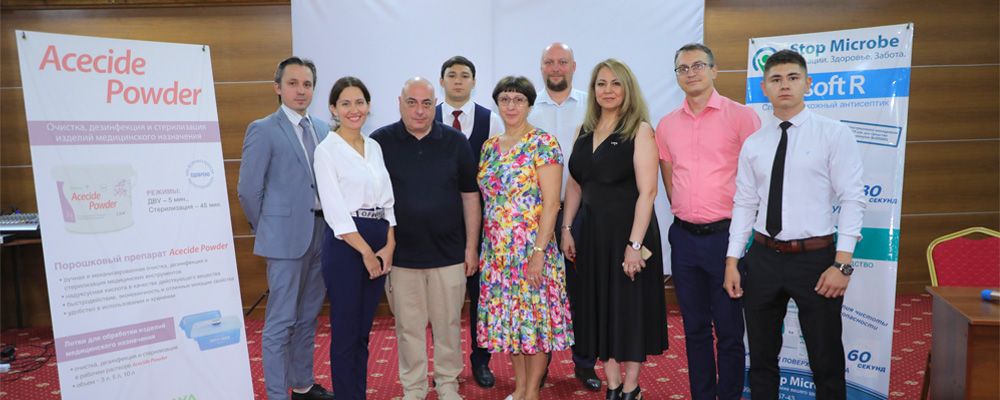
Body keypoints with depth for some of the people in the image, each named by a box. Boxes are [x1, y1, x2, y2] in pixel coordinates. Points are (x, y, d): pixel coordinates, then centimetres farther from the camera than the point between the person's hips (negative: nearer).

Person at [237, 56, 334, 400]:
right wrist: (267, 231, 0)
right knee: (281, 321, 1)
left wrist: (330, 226, 6)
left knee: (308, 317, 16)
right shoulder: (263, 130, -7)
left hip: (321, 234, 6)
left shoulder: (322, 129, 10)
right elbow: (248, 190, -6)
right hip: (287, 237, -6)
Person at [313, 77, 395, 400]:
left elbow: (388, 200, 10)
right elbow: (335, 210, -12)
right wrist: (366, 250, -13)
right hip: (345, 244, -6)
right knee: (345, 331, 3)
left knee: (363, 331, 14)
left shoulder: (375, 147, 12)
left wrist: (389, 245, -2)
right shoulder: (327, 150, -6)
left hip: (379, 246, 6)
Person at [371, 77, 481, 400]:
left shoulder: (455, 141, 0)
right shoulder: (380, 141, -3)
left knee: (448, 324, 11)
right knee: (409, 327, 10)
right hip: (400, 254, 0)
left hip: (448, 253, 1)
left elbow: (470, 196, 3)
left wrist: (471, 246, 1)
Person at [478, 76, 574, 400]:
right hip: (497, 250, 6)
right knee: (508, 315, 13)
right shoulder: (490, 146, 10)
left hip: (532, 248, -6)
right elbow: (486, 199, 14)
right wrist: (479, 247, 10)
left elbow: (551, 202, -14)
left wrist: (539, 252, -18)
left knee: (535, 315, 3)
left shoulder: (543, 143, -9)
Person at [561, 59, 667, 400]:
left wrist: (634, 243, -21)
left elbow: (647, 191, -16)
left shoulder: (640, 130, -9)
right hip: (592, 232, 6)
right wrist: (566, 228, 6)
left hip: (628, 230, -6)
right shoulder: (585, 132, 9)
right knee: (599, 307, 11)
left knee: (630, 306, 7)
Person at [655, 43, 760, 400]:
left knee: (729, 328, 6)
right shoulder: (666, 125, 8)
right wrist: (683, 214, 12)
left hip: (725, 236, -4)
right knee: (695, 327, 14)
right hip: (684, 237, 4)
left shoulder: (740, 116, -5)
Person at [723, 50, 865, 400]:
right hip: (763, 257, 3)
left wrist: (842, 264, -14)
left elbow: (852, 199, -8)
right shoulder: (753, 144, 7)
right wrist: (732, 261, 3)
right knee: (761, 357, 15)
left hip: (816, 257, -3)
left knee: (826, 360, 9)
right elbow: (744, 204, 7)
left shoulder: (834, 134, -3)